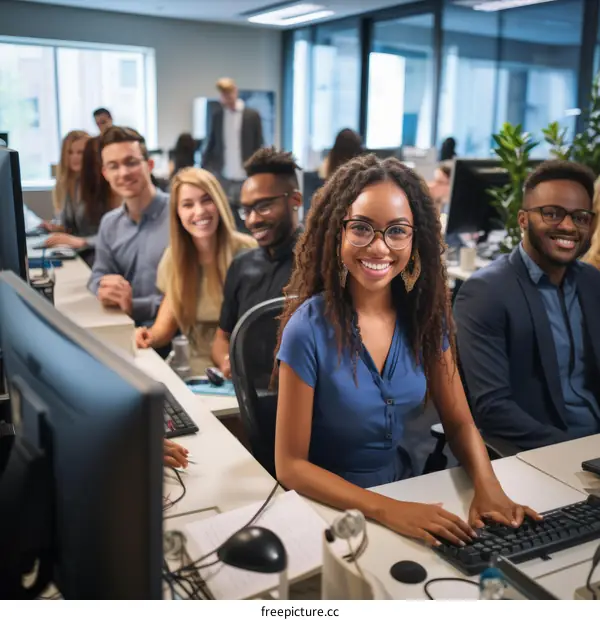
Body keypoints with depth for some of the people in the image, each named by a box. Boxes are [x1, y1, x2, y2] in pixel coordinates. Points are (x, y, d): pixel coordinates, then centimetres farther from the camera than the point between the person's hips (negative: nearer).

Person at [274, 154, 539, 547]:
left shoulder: (425, 316, -5)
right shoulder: (309, 328, -19)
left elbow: (459, 423, 2)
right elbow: (291, 465, -15)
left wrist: (488, 486, -18)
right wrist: (386, 510, -26)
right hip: (330, 505, -4)